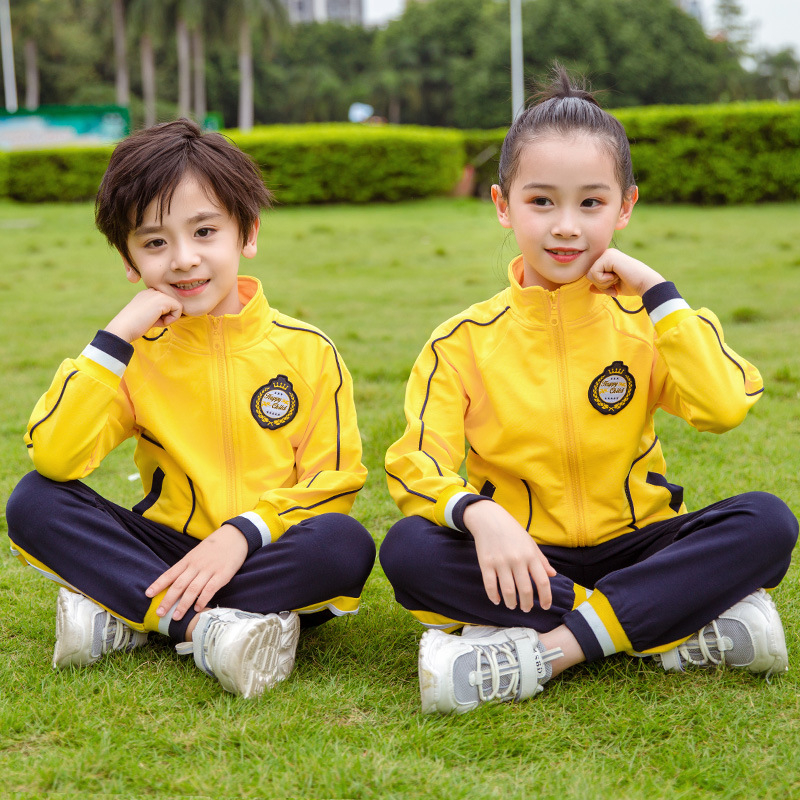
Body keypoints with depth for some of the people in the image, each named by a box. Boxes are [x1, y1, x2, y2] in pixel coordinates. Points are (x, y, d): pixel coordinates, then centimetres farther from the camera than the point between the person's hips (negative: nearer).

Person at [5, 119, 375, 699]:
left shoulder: (306, 351, -1)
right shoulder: (134, 356, 2)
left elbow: (334, 482, -6)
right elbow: (53, 458, -13)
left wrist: (242, 533, -21)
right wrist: (114, 338, -16)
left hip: (267, 559, -1)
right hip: (168, 553, 2)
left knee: (346, 544, -33)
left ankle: (127, 618, -23)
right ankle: (207, 628, -29)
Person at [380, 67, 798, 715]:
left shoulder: (644, 321, 3)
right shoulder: (466, 341, 1)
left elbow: (725, 408, -15)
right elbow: (418, 462, -10)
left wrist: (657, 291, -11)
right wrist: (479, 514, -31)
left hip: (634, 547, 1)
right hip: (520, 559, 0)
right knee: (408, 550, -29)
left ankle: (545, 649, -29)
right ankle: (683, 624, -26)